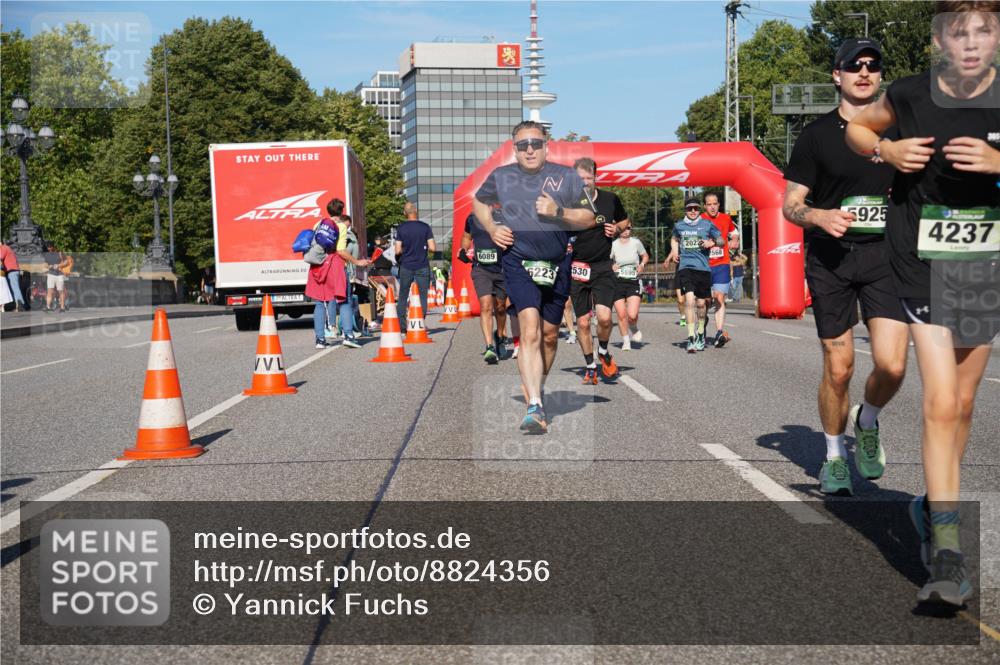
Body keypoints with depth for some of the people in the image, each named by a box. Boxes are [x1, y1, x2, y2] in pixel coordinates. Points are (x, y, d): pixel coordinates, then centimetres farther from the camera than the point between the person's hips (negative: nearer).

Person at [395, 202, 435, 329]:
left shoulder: (401, 228, -3)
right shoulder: (425, 227, -4)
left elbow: (398, 251, -6)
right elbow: (432, 248, -8)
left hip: (406, 266, 1)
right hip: (422, 266, -1)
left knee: (403, 296, 10)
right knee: (423, 295, 4)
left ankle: (402, 325, 9)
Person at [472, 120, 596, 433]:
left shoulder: (566, 176, 3)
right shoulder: (500, 176, 6)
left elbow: (590, 219, 4)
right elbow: (479, 202, 24)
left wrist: (559, 212, -14)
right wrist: (491, 228, 5)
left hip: (557, 265, 2)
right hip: (518, 263, -2)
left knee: (549, 335, 13)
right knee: (530, 331, -20)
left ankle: (537, 388, 38)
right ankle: (535, 408, -26)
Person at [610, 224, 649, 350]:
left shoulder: (636, 242, 1)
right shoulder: (613, 245, 1)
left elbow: (645, 256, 15)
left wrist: (642, 264, -4)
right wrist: (611, 267, -13)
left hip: (634, 282, -1)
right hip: (618, 282, 1)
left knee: (632, 315, -16)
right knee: (621, 315, -3)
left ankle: (634, 329, 20)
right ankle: (626, 341, 17)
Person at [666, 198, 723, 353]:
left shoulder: (707, 225, 4)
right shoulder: (679, 226, 8)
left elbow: (722, 241, 10)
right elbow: (674, 239, 30)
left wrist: (712, 243, -10)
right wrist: (673, 253, 15)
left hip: (703, 268, 1)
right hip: (685, 267, -1)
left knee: (701, 303, 9)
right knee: (689, 299, -18)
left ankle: (700, 333, 34)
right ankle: (691, 338, -18)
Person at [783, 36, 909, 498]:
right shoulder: (817, 135, 3)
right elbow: (790, 205, 1)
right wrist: (821, 216, -18)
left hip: (885, 256, 2)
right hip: (830, 257, -2)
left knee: (892, 365, -13)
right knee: (838, 368, 0)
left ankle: (867, 422, 20)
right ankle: (835, 457, 21)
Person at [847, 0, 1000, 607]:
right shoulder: (910, 97, -5)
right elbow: (857, 126, 14)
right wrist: (887, 150, -6)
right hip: (925, 267, -2)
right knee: (940, 404, -13)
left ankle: (936, 506, 38)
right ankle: (949, 554, -12)